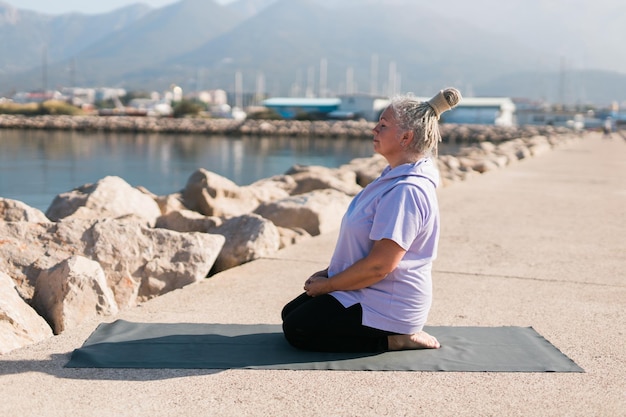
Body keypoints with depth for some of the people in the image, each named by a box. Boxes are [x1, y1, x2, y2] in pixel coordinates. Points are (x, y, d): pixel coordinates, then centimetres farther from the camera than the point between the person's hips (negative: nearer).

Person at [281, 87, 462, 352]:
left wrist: (326, 285, -16)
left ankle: (391, 340, -4)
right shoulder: (394, 177, 8)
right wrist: (329, 273, 10)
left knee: (295, 329, -7)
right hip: (371, 293, 11)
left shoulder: (406, 191, -27)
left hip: (387, 307, -11)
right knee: (291, 312, 16)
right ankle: (397, 333, 12)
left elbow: (379, 265, -29)